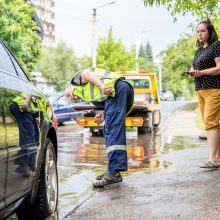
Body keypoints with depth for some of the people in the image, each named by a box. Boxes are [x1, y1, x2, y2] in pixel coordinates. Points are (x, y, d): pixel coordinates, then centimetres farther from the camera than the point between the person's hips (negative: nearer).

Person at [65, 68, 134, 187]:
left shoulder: (77, 78, 20)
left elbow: (86, 74, -5)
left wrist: (102, 86, -18)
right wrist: (104, 115, 11)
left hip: (116, 87, -9)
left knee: (112, 130, -16)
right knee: (108, 131, 14)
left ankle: (114, 172, -24)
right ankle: (113, 170, 12)